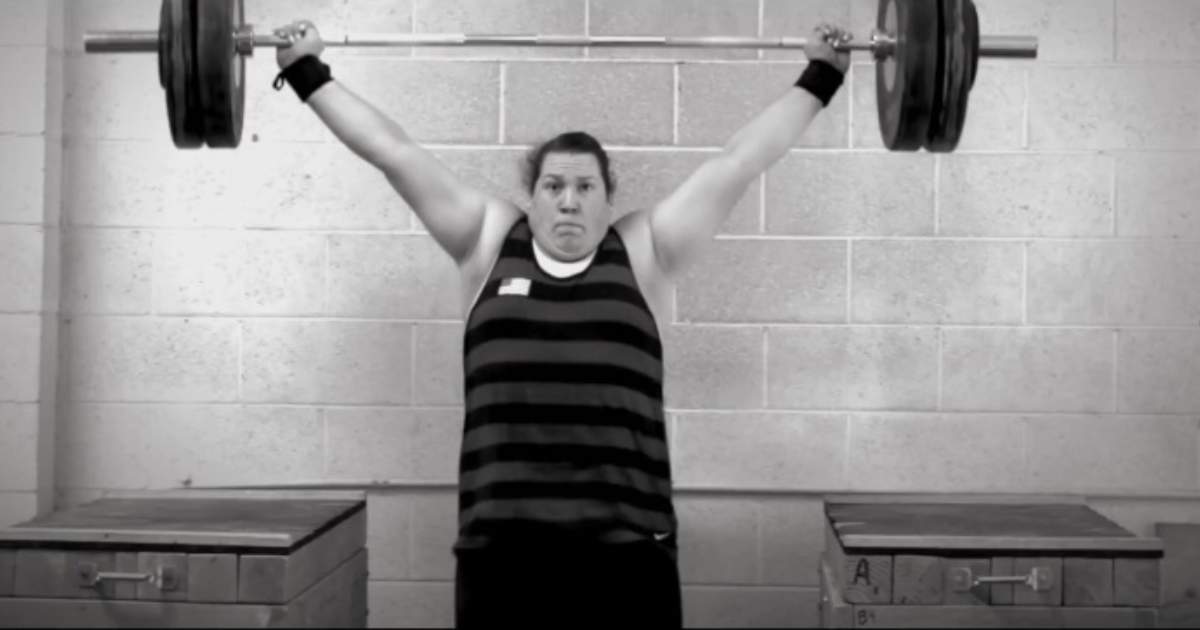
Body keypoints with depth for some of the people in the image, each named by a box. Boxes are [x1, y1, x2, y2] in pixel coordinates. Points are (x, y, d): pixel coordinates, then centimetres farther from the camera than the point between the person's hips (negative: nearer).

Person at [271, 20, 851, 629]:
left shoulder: (644, 253, 9)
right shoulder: (488, 243, 11)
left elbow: (738, 159, 12)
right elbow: (394, 151, 14)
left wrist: (818, 78, 16)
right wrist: (307, 72, 18)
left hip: (625, 540, 0)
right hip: (499, 540, 1)